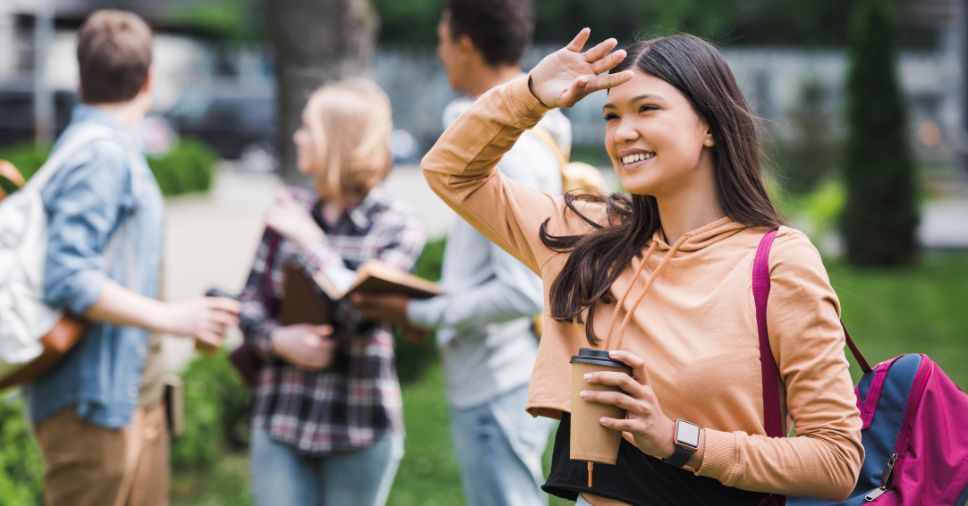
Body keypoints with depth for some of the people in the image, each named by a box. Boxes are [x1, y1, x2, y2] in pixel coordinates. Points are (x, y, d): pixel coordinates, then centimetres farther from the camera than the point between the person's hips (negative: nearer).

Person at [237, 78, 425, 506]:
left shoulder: (398, 226, -4)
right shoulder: (289, 210, 5)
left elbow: (365, 313, -16)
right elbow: (250, 302, 8)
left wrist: (312, 242, -12)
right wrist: (279, 340, -13)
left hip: (359, 429, -2)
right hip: (282, 420, 3)